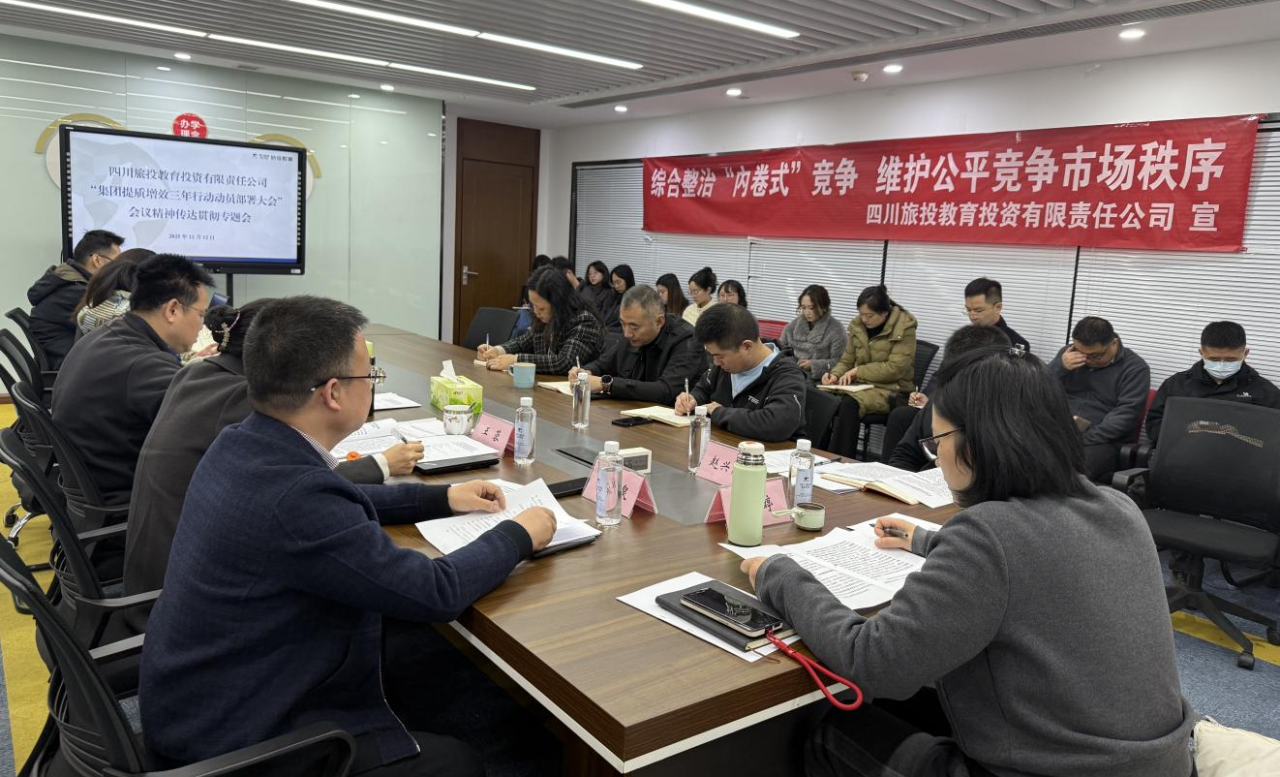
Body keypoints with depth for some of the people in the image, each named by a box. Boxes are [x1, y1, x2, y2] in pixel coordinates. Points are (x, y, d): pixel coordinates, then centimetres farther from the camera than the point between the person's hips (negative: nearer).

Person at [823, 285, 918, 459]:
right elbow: (847, 360, 13)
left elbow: (895, 368, -16)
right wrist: (835, 374, -9)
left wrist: (857, 371, -17)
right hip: (860, 384, 5)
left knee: (849, 404, -34)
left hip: (890, 388, -5)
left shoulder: (904, 327, -10)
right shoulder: (857, 324, 6)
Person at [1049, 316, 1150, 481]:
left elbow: (1124, 416, -11)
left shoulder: (1134, 368, 1)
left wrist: (1082, 439, -20)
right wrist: (1059, 367, -8)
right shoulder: (1068, 354, 14)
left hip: (1101, 440, -3)